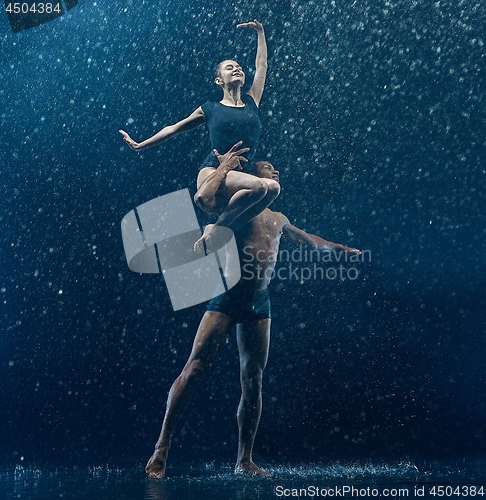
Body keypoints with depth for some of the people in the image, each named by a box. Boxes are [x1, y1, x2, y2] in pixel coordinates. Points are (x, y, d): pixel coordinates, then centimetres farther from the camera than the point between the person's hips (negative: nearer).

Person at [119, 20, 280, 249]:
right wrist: (140, 145, 24)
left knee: (272, 187, -28)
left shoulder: (251, 102, 18)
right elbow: (175, 128, 21)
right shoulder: (210, 109, 11)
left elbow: (262, 66, 27)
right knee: (258, 186, -32)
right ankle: (216, 227, -18)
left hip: (238, 174, 4)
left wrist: (261, 33, 33)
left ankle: (234, 226, -12)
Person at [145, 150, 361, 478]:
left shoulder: (278, 219, 22)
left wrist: (340, 249, 49)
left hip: (259, 302, 6)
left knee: (254, 380, 3)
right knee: (196, 367, -12)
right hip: (229, 295, -6)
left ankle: (245, 460, 11)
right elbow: (203, 198, -18)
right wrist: (224, 168, -6)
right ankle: (162, 449, -8)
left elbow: (307, 239, 39)